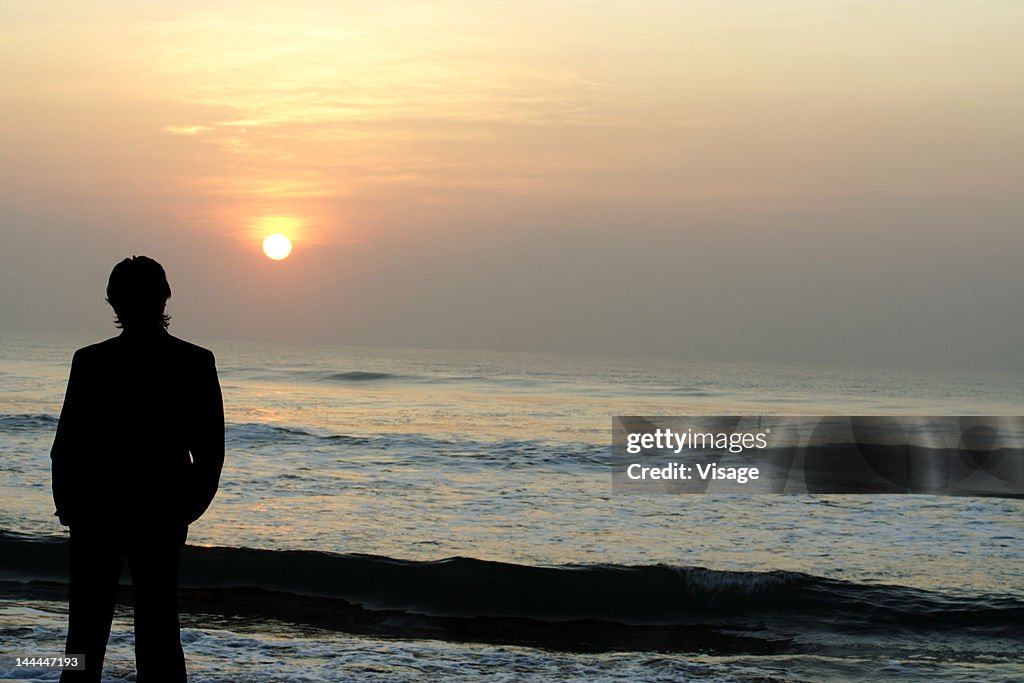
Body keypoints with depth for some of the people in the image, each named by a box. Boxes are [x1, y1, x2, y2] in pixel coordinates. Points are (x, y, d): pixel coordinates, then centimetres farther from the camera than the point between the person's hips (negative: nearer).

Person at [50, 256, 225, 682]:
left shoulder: (91, 362, -9)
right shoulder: (196, 363, -4)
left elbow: (67, 444, -6)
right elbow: (209, 451, -2)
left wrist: (68, 507, 8)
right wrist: (186, 507, 11)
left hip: (97, 514, -1)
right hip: (162, 517, 1)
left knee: (87, 630, 7)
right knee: (159, 629, 7)